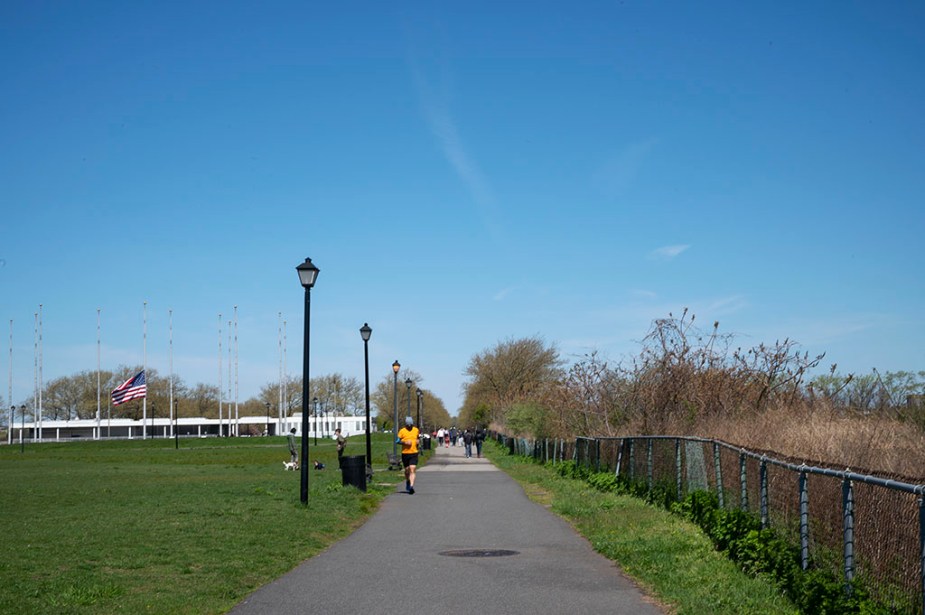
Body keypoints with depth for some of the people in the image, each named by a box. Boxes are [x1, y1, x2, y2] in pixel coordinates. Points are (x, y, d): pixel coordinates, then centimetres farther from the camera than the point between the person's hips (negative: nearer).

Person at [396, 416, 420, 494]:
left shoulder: (416, 430, 8)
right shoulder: (402, 431, -2)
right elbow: (398, 440, -1)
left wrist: (418, 441, 3)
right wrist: (405, 442, -17)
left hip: (414, 453, 0)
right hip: (405, 453, 0)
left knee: (412, 470, -13)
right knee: (407, 470, 13)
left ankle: (411, 486, -19)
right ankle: (407, 483, 39)